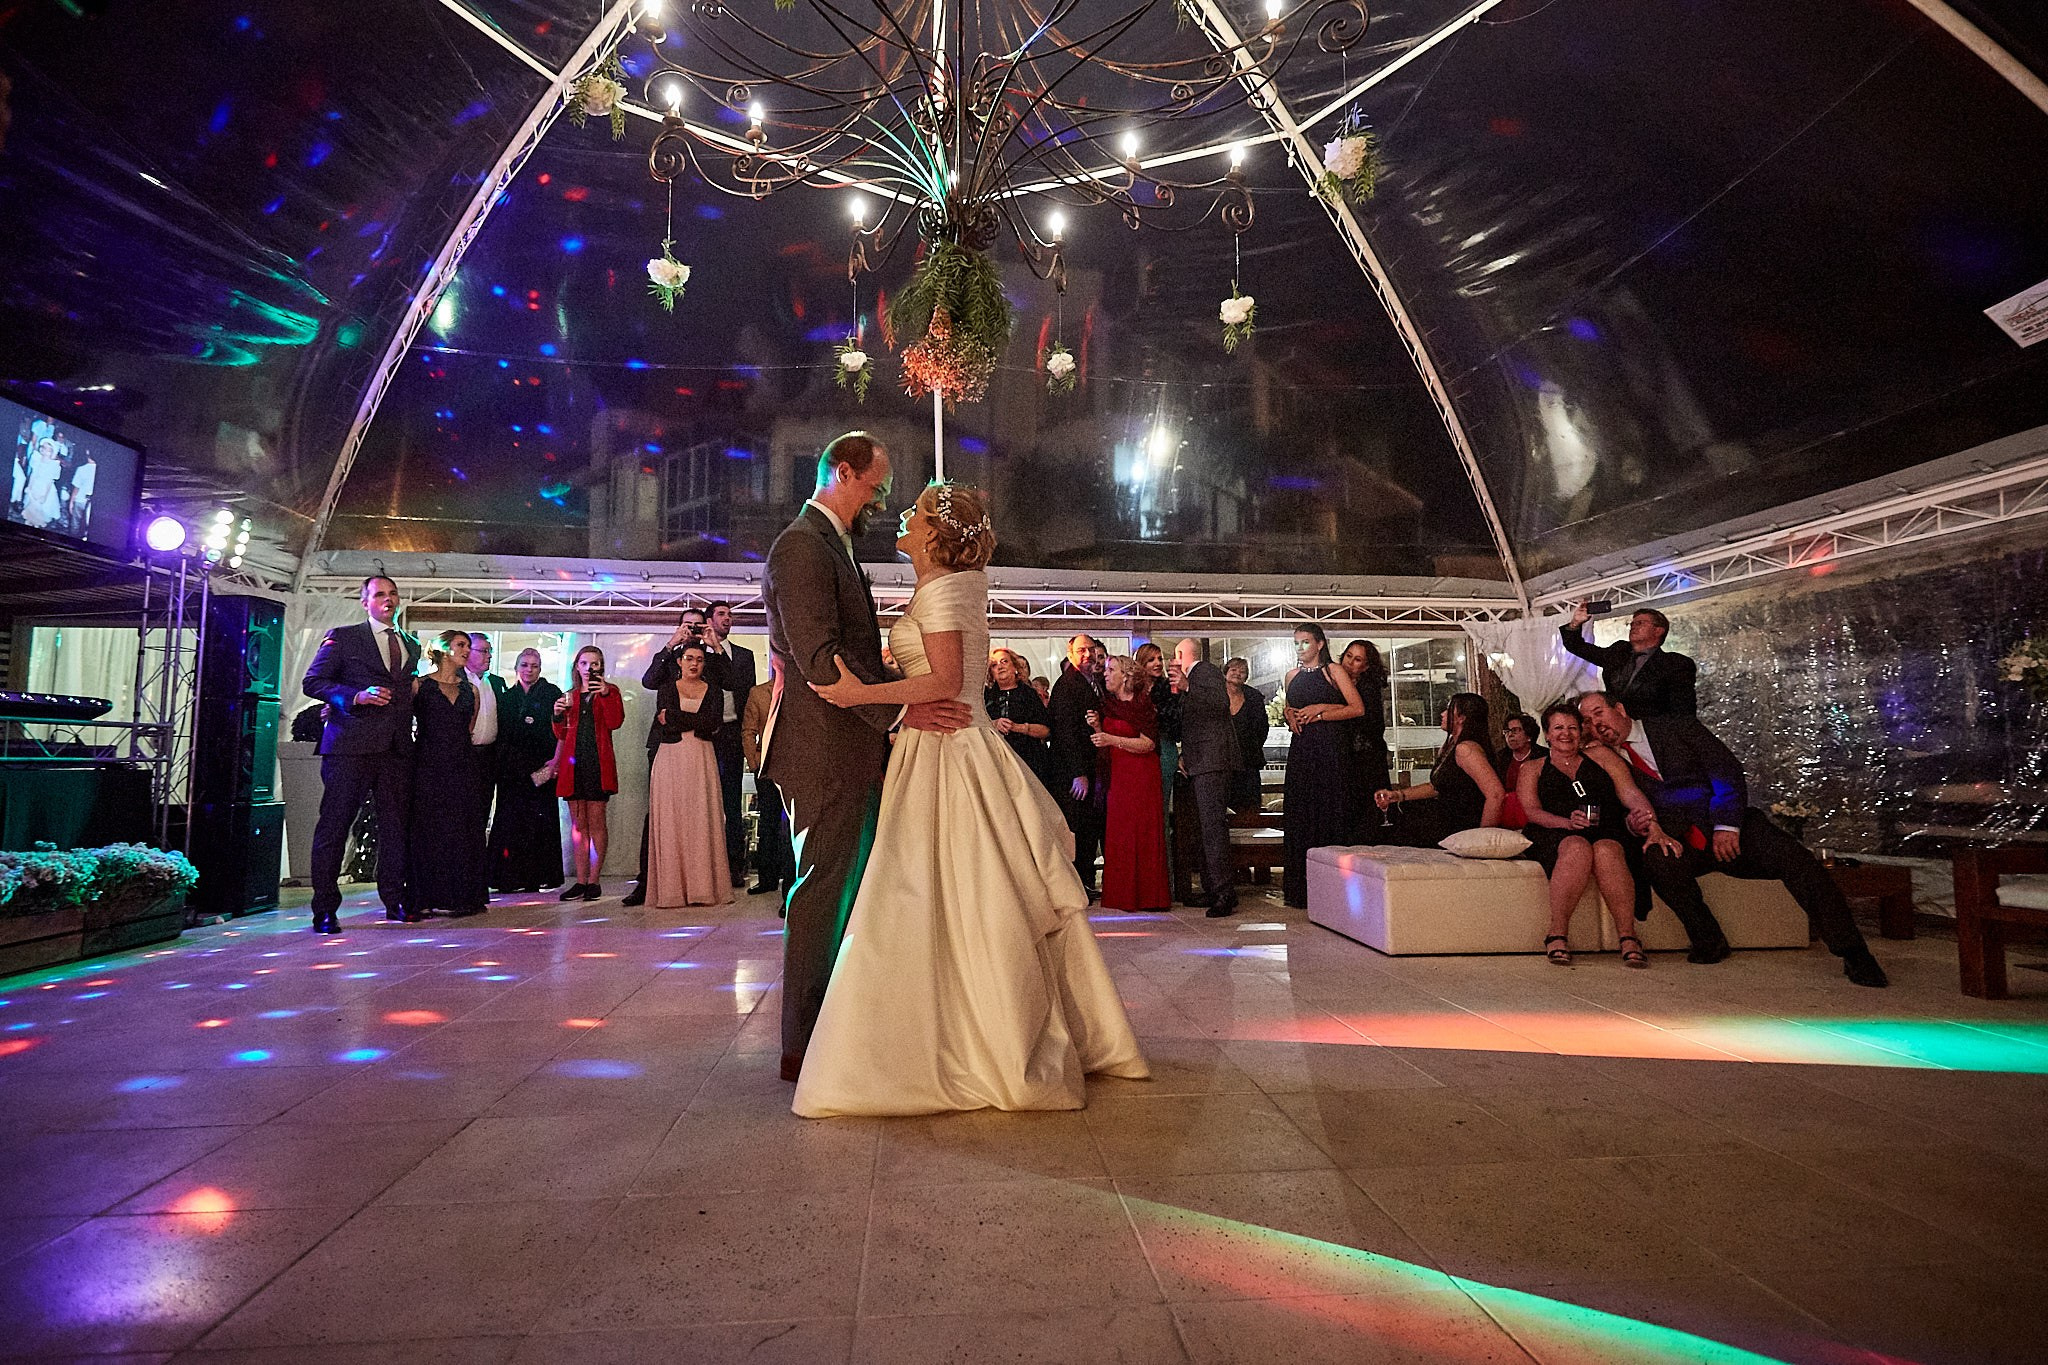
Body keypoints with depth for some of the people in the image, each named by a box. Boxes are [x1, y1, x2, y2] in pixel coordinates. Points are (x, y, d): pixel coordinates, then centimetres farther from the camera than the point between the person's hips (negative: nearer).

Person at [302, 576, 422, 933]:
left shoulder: (411, 646, 20)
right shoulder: (342, 637, 4)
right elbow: (312, 681, -1)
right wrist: (355, 696, -15)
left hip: (396, 748, 5)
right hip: (350, 745, -5)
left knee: (396, 825, 6)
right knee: (334, 825, -2)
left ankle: (395, 900, 14)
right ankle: (325, 909, 4)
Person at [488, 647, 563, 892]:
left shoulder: (552, 693, 4)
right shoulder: (507, 697, 15)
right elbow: (500, 735, 14)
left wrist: (556, 760, -11)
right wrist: (500, 763, 3)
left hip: (541, 766, -3)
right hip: (512, 768, 3)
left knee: (543, 816, -4)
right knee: (512, 819, 0)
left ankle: (543, 876, 2)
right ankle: (515, 875, 5)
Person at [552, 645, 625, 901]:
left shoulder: (609, 692, 8)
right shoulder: (570, 696, 18)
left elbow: (615, 722, -9)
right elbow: (561, 735, 17)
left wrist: (606, 694, -19)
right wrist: (558, 715, -2)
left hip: (598, 763, -4)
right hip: (573, 763, 4)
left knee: (596, 821, -4)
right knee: (578, 823, 4)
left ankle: (593, 880, 0)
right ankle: (580, 881, 6)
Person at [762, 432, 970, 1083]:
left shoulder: (834, 545, 20)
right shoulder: (802, 545, -13)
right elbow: (819, 657, -22)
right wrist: (899, 709, -23)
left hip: (852, 749, 10)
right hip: (825, 752, -10)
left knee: (846, 889, 15)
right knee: (822, 890, -2)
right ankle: (803, 1047, 10)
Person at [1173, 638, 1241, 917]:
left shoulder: (1207, 671, -2)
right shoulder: (1193, 677, 25)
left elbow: (1222, 702, -21)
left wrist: (1187, 688, -24)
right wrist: (1185, 755, 21)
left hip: (1212, 761, -10)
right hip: (1199, 765, 10)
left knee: (1213, 825, -16)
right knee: (1207, 828, 8)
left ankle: (1225, 894, -18)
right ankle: (1212, 891, 11)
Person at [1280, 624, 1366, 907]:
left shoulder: (1333, 671, 1)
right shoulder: (1292, 675, 16)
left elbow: (1357, 708, -6)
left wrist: (1320, 711, -10)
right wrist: (1288, 713, 4)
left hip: (1331, 749, -4)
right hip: (1301, 750, 5)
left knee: (1330, 811, -6)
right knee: (1301, 813, 1)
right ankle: (1301, 890, 5)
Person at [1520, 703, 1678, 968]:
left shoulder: (1600, 755, 21)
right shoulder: (1533, 768, 19)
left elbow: (1630, 793, 7)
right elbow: (1530, 812, 3)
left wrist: (1652, 824, -12)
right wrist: (1568, 822, -16)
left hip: (1607, 833, 1)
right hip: (1554, 835, -1)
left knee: (1606, 851, -35)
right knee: (1577, 848, -36)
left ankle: (1628, 937, -35)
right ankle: (1558, 934, -33)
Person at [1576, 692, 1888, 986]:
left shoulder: (1674, 727, 2)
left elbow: (1728, 771, -4)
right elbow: (1624, 811, 12)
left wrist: (1727, 826, -17)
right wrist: (1632, 823, -14)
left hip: (1727, 830, -1)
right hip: (1681, 843, 1)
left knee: (1793, 858, -27)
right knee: (1657, 857, -33)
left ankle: (1853, 954, -15)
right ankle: (1708, 942, -15)